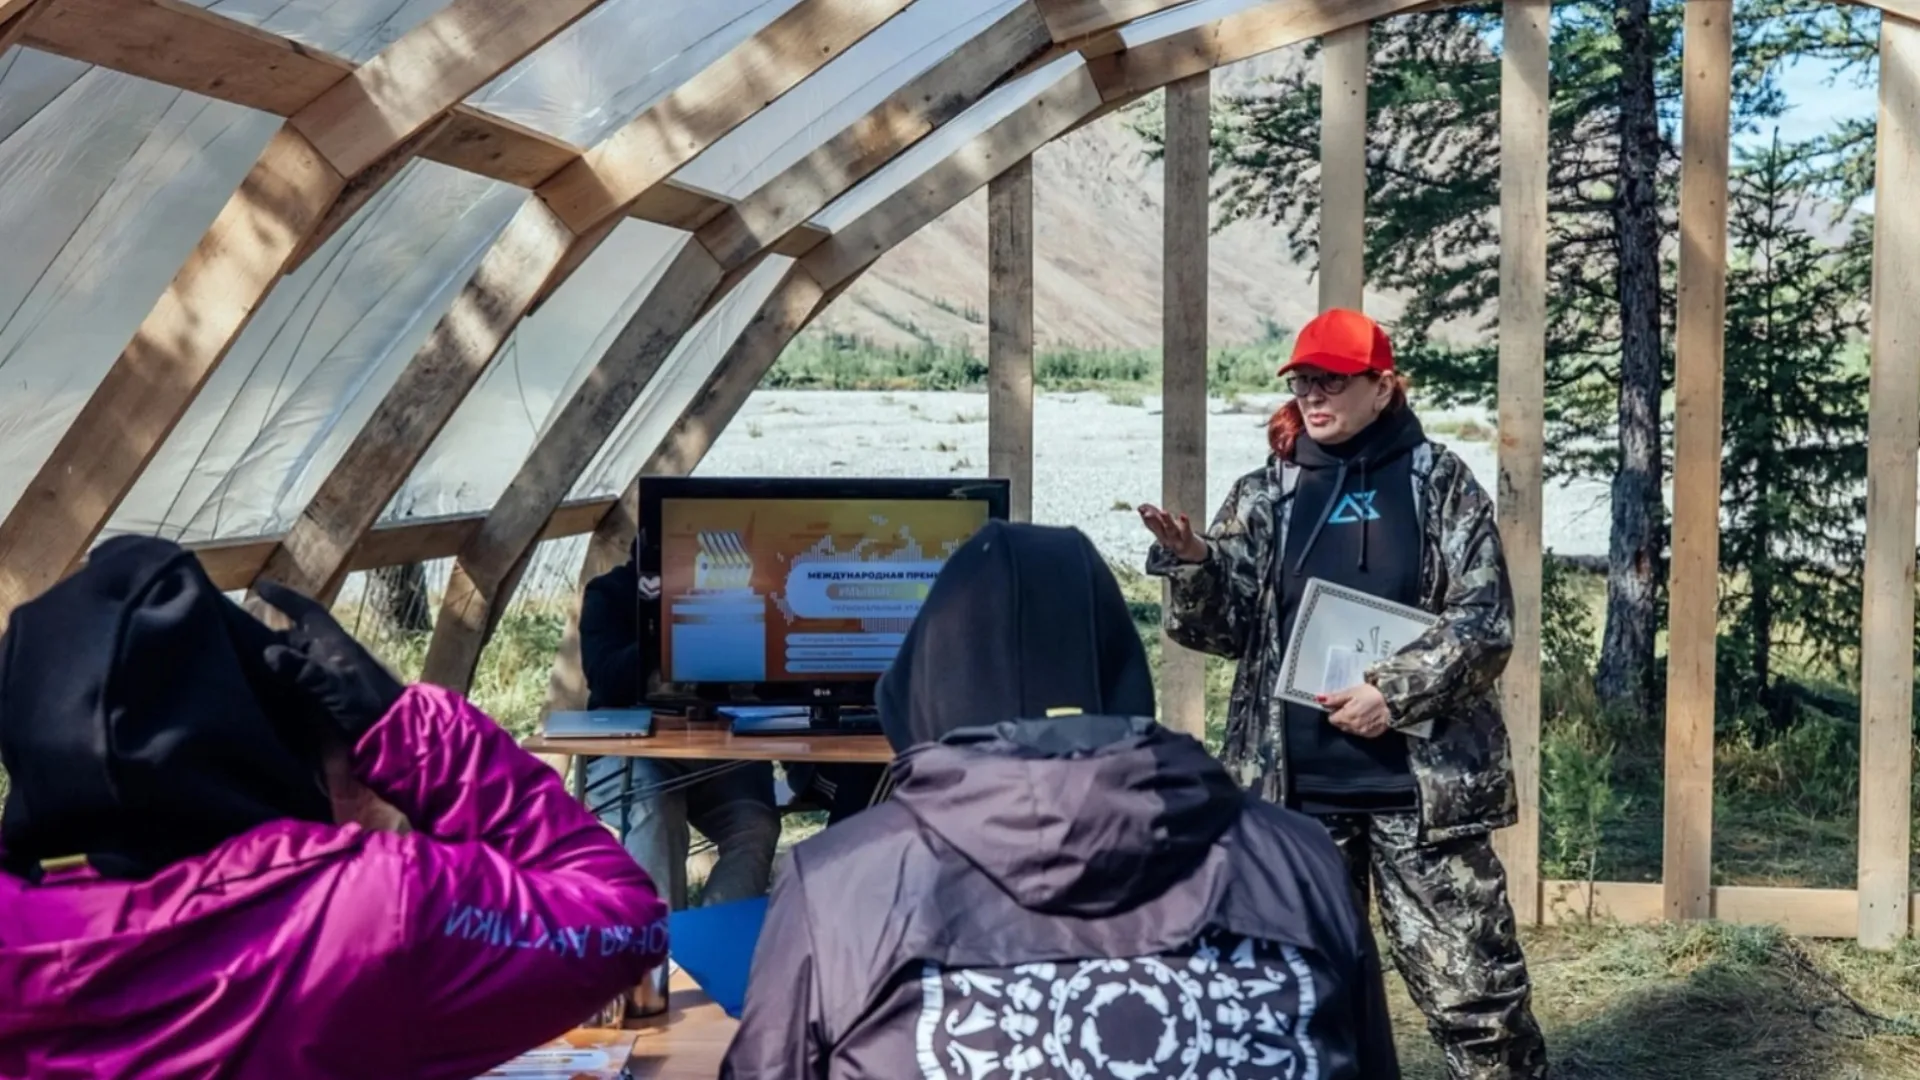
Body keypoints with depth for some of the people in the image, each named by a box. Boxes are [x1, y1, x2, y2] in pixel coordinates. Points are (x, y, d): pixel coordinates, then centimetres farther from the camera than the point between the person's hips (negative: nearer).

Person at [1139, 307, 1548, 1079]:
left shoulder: (1440, 483, 2)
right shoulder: (1266, 493, 9)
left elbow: (1486, 621, -4)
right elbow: (1224, 624, 5)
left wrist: (1396, 690, -16)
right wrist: (1190, 565, -16)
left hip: (1421, 779, -3)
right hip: (1295, 785, 3)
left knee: (1471, 986, -1)